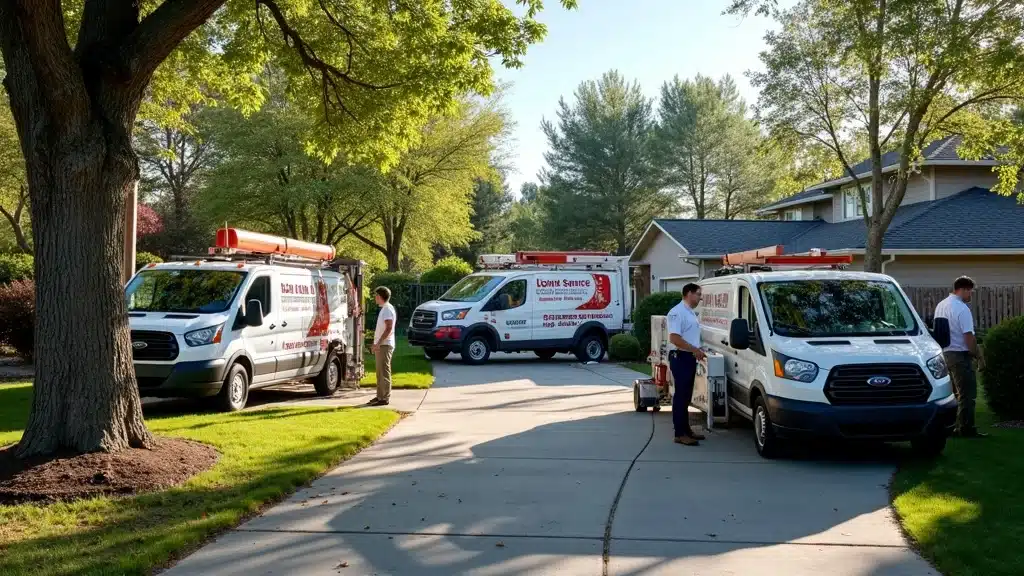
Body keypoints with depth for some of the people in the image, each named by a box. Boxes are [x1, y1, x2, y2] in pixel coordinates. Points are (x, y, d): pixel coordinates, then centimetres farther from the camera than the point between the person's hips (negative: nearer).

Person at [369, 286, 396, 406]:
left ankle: (385, 398, -6)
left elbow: (389, 328, -21)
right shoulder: (384, 309, 18)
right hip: (381, 345, 10)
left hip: (385, 345, -10)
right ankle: (380, 396, 19)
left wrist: (379, 342, -23)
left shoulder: (387, 309, -13)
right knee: (380, 372, 13)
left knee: (384, 372, -8)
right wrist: (376, 343, 21)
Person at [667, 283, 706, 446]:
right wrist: (695, 350, -21)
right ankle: (680, 434, -6)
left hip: (690, 358, 10)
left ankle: (686, 429, 21)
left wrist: (698, 351, 13)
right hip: (680, 358, -10)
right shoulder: (678, 312, -16)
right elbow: (674, 338, -23)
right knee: (681, 396, -8)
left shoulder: (691, 312, 16)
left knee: (686, 396, 14)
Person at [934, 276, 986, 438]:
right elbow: (968, 336, -20)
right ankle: (966, 429, -1)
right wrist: (978, 355, -8)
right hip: (960, 355, -9)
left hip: (944, 353, 9)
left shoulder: (941, 306, 10)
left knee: (952, 392, 15)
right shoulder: (962, 309, -17)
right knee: (967, 394, -2)